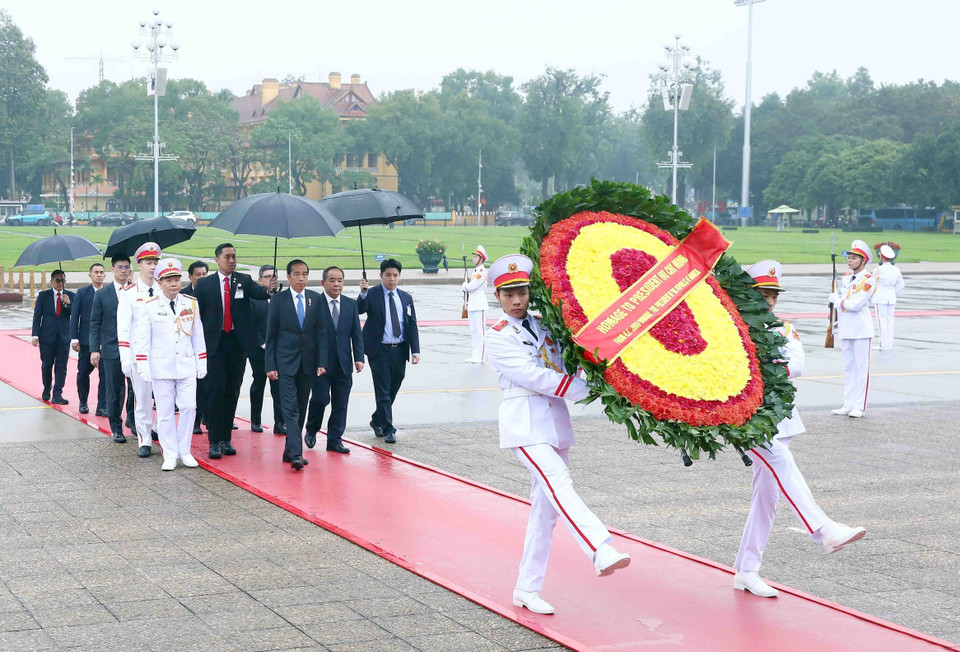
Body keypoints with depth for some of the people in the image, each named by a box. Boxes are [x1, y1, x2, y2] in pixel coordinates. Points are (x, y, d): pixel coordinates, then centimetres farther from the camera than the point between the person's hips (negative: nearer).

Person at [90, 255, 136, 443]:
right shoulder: (102, 294, 4)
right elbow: (95, 324, 4)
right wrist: (94, 349, -4)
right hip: (112, 349, -1)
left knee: (136, 388, -1)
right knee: (114, 391, 3)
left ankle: (133, 420, 20)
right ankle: (116, 428, 14)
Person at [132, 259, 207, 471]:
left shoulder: (191, 303, 6)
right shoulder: (149, 306, -2)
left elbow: (198, 335, 11)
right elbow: (141, 338, -2)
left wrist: (202, 363, 9)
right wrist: (143, 367, -7)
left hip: (187, 367, 2)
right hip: (161, 368, -2)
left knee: (189, 407, -3)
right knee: (165, 412, 2)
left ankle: (184, 451, 11)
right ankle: (170, 455, 9)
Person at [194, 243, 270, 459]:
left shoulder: (244, 280, 6)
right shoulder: (205, 284, 3)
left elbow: (259, 292, -13)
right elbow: (197, 313, 3)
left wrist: (270, 289, -36)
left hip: (238, 343, 2)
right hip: (215, 344, -2)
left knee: (232, 392, 7)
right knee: (216, 391, -7)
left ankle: (226, 439, 15)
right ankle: (214, 441, -3)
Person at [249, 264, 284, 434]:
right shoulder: (253, 298, -1)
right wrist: (263, 344, -11)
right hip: (259, 350, -1)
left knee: (279, 386, -1)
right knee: (258, 385, 10)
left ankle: (280, 423, 1)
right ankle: (255, 421, 22)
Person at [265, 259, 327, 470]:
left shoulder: (316, 299, 5)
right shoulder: (278, 300, -2)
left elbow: (321, 332, 5)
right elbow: (271, 335, 0)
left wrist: (322, 362, -2)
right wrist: (270, 365, -6)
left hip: (308, 363, 3)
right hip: (286, 363, -3)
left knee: (301, 409, 8)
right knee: (290, 408, -11)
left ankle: (290, 451, 18)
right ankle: (295, 454, -17)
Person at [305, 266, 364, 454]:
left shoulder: (351, 304, 9)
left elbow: (356, 334, 10)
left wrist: (359, 357, 0)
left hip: (343, 363, 4)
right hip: (320, 362, -4)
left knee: (340, 403, 4)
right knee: (320, 399, -7)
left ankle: (335, 440, 12)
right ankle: (311, 430, 19)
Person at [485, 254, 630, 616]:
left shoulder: (544, 326, 14)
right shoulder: (498, 338, -2)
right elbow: (536, 378, -12)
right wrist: (586, 387, -15)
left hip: (556, 421, 6)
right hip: (524, 421, -6)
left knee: (545, 508, 6)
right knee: (559, 485, -27)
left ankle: (526, 589, 13)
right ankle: (602, 552, -45)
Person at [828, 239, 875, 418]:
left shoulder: (868, 280, -12)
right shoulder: (846, 278, 13)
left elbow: (855, 304, -20)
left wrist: (836, 299, -7)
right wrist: (836, 320, 17)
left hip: (861, 330, -8)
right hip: (845, 330, 8)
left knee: (861, 368, -4)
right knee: (848, 368, 11)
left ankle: (859, 407, -2)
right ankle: (848, 405, 17)